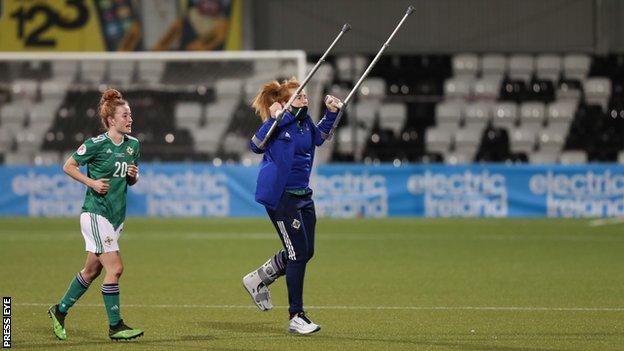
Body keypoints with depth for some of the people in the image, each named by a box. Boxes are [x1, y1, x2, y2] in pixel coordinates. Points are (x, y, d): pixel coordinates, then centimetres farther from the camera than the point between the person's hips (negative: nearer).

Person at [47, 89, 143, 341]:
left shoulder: (133, 145, 8)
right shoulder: (97, 144, -12)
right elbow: (68, 166, -3)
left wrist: (134, 175, -2)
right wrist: (92, 182, -14)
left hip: (116, 216, 8)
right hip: (96, 214, -8)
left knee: (91, 271, 14)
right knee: (115, 268, -13)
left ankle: (60, 311, 30)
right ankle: (115, 326, -6)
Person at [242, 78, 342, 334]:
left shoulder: (305, 122, 8)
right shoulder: (278, 124, -15)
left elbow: (318, 137, 28)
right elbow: (256, 146, -27)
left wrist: (331, 113, 17)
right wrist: (273, 120, -35)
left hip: (302, 195, 9)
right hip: (281, 196, -9)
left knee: (305, 252, 14)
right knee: (297, 253, -7)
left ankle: (258, 280, 35)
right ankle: (296, 318, 0)